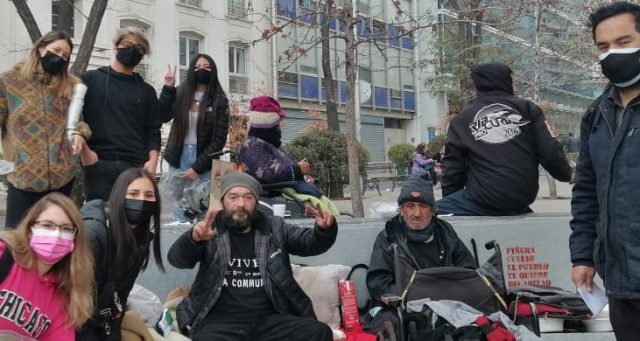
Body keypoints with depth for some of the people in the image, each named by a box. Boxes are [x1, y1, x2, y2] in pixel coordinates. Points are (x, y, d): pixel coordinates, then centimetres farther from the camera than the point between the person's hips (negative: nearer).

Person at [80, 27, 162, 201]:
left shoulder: (146, 91, 16)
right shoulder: (91, 79, 11)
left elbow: (153, 130, 12)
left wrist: (152, 160, -2)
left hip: (136, 166, 2)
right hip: (99, 165, -1)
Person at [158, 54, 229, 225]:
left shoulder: (219, 101, 0)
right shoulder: (180, 94, 8)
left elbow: (219, 139, -5)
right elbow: (163, 117, -5)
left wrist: (197, 167, -9)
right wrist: (168, 88, -10)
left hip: (204, 162, -2)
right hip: (179, 157, 3)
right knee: (180, 209, 5)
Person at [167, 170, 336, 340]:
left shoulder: (274, 227, 13)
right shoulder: (210, 228, 5)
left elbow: (308, 242, 8)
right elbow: (177, 259, -7)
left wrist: (325, 229, -16)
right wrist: (193, 238, -31)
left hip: (270, 318, 3)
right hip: (220, 320, -2)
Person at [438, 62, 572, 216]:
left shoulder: (463, 119, 5)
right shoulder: (527, 108, 6)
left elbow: (453, 166, 7)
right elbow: (550, 152, 1)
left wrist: (449, 196, 19)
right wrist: (567, 174, 19)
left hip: (483, 201, -4)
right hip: (523, 198, 4)